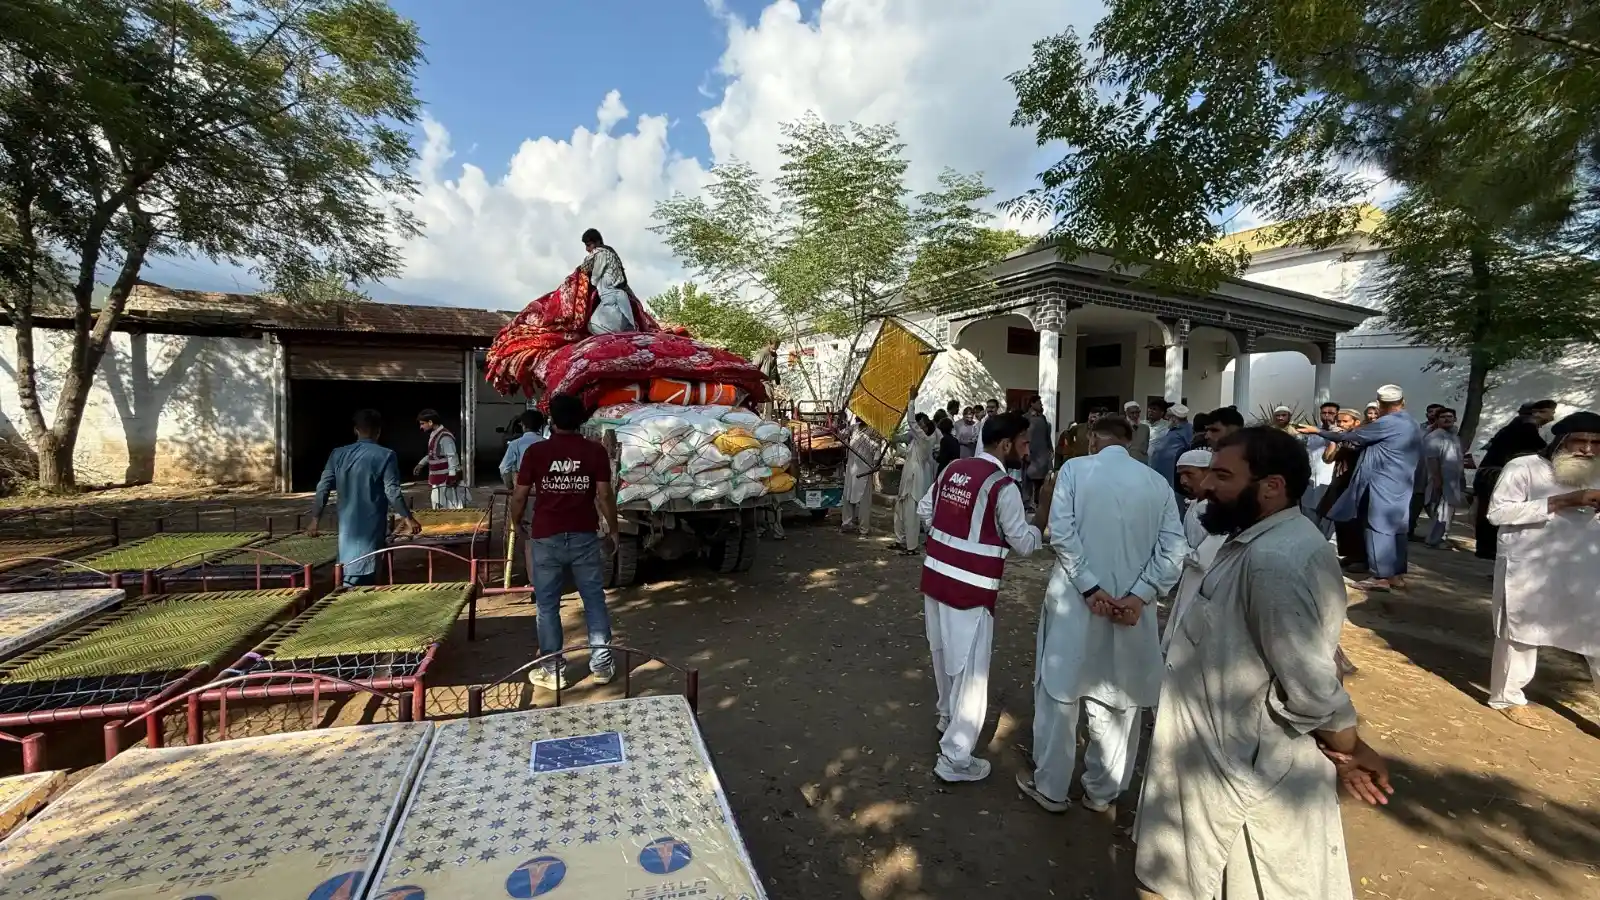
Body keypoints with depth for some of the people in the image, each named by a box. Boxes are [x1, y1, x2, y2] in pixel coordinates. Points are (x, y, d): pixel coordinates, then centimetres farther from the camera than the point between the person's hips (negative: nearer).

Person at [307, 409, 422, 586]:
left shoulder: (338, 454, 4)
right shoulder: (385, 455, -10)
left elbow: (323, 488, 4)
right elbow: (392, 492, -13)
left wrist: (315, 519, 11)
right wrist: (408, 518, -4)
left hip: (347, 525, 5)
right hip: (372, 526, -5)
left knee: (350, 570, 19)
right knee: (363, 576, 0)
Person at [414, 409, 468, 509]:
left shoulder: (444, 437, -19)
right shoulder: (434, 435, 12)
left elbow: (452, 457, -22)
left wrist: (452, 477, -25)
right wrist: (421, 464, 26)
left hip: (446, 482, -10)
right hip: (438, 482, 10)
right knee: (439, 510, 17)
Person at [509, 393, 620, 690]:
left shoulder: (535, 452, -3)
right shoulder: (595, 451, -4)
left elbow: (519, 497, 0)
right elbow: (604, 495, -5)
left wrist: (517, 526, 18)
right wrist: (613, 530, 7)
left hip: (546, 538, 0)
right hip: (584, 537, 1)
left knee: (548, 606, 11)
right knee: (594, 600, 12)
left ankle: (553, 670, 18)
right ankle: (602, 664, 19)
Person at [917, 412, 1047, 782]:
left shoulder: (953, 469, 5)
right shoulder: (1002, 486, -16)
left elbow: (924, 508, 15)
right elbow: (1024, 544, -9)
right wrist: (1047, 517, 6)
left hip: (935, 575, 8)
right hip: (970, 587, -8)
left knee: (945, 655, 25)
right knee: (971, 669, 4)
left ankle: (948, 717, 47)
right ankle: (955, 759, 13)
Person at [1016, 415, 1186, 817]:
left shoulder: (1075, 469, -4)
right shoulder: (1158, 483, 4)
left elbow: (1061, 532, -15)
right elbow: (1173, 549, -4)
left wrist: (1090, 588, -13)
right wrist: (1138, 596, -10)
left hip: (1076, 602, -2)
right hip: (1131, 607, 3)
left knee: (1060, 696, 11)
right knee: (1119, 703, 17)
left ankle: (1050, 788, 25)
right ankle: (1103, 792, 32)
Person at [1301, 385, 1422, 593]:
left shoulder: (1387, 423, -13)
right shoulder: (1412, 425, 16)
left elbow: (1350, 437, -11)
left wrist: (1317, 431, -4)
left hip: (1382, 485, -9)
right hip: (1401, 485, 9)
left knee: (1378, 528, -7)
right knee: (1395, 528, 10)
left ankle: (1381, 576, -6)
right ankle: (1397, 575, 14)